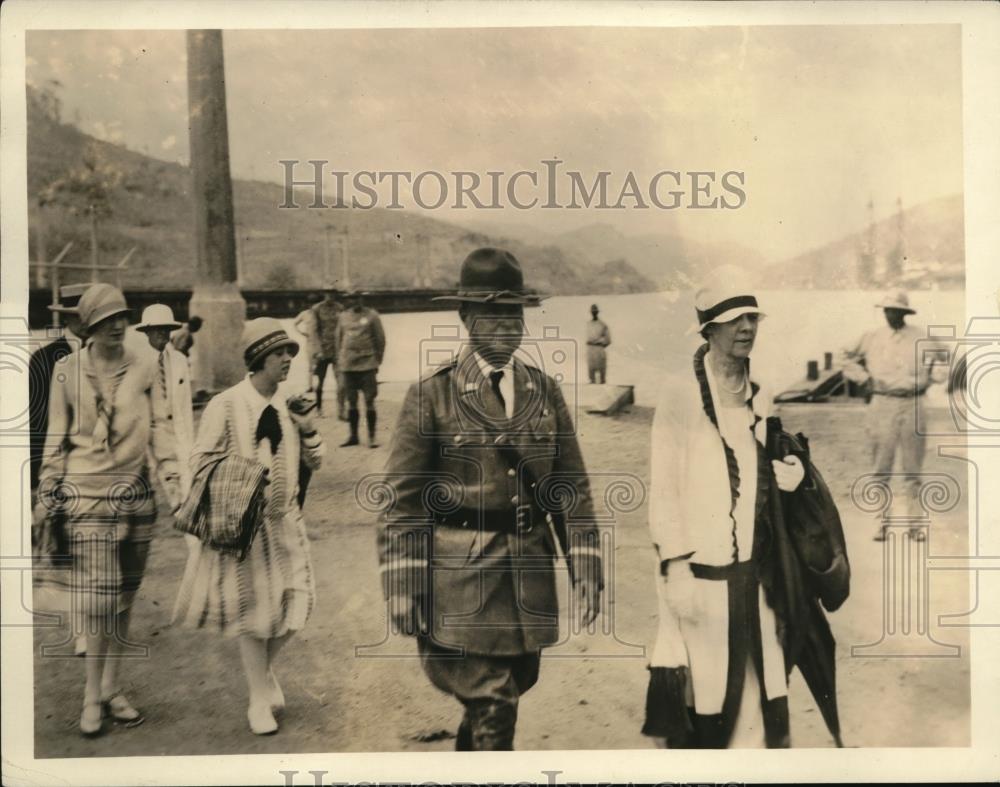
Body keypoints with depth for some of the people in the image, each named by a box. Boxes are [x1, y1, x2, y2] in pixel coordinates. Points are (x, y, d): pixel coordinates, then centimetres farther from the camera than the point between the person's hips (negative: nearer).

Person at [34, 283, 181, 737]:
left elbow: (158, 427, 7)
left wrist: (171, 483, 1)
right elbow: (56, 437, 5)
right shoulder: (68, 370, -1)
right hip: (87, 495, -3)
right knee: (100, 597, -6)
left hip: (135, 494, 3)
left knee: (124, 596, 9)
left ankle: (111, 690, 22)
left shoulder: (143, 367, 3)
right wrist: (46, 497, 5)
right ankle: (93, 696, 10)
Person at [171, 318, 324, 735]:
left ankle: (265, 671, 33)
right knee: (253, 610, 5)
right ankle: (258, 699, 22)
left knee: (294, 603, 5)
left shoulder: (289, 404, 5)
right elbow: (201, 462, -5)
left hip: (285, 520, 5)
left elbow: (314, 462, 10)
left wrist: (309, 430, -7)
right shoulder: (225, 406, -10)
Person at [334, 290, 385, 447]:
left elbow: (380, 339, 1)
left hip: (367, 365, -3)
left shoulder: (372, 315, -1)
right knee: (351, 402, 9)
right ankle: (353, 436, 19)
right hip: (347, 365, 4)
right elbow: (338, 339, 15)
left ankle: (372, 437, 6)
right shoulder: (343, 316, 9)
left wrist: (377, 360, -1)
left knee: (369, 401, -2)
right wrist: (339, 360, 10)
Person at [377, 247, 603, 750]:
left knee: (511, 688, 19)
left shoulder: (545, 392, 6)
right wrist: (403, 589, -10)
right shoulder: (432, 396, -7)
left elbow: (572, 487, 8)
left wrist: (586, 570, 3)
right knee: (492, 712, -2)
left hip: (531, 579, 5)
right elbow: (403, 500, -6)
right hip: (461, 578, -5)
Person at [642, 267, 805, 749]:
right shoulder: (680, 398, -9)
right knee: (697, 694, 2)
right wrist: (676, 569, -15)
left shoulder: (760, 399, 9)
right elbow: (662, 491, -11)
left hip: (753, 574, 6)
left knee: (754, 688, 10)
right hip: (699, 573, -5)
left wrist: (786, 474, -3)